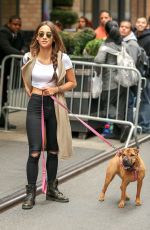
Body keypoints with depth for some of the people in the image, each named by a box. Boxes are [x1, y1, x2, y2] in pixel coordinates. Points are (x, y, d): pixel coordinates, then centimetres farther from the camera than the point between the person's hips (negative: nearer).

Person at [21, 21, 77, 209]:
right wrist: (31, 92, 7)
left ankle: (52, 189, 26)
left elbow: (72, 82, 3)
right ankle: (30, 193, 3)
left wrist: (56, 89, -12)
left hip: (55, 105, 1)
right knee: (34, 152, -7)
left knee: (53, 151, 11)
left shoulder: (62, 58, -7)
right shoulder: (29, 57, -3)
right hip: (35, 104, -1)